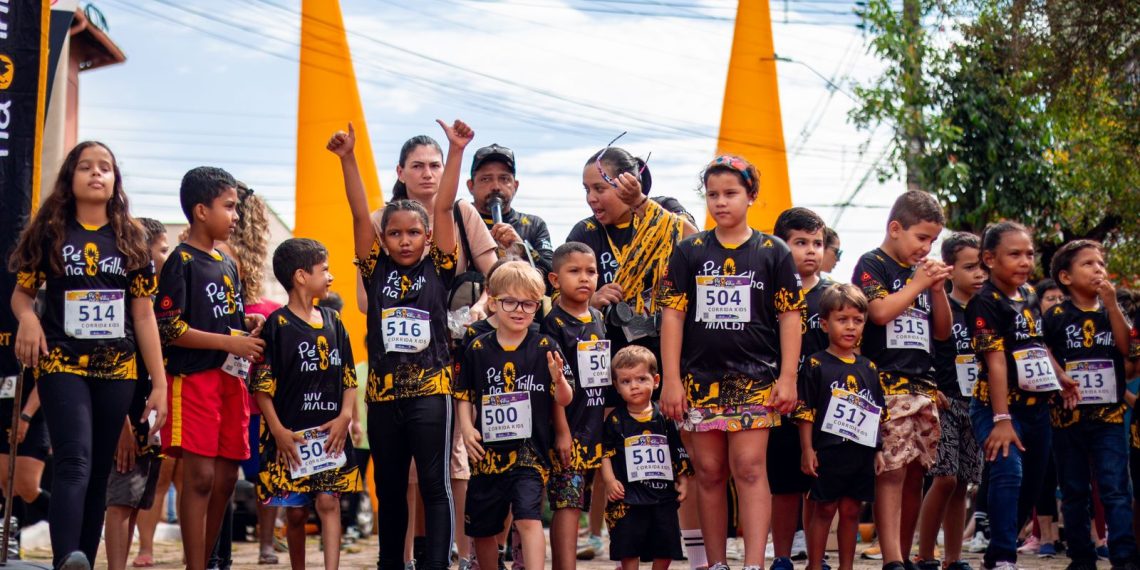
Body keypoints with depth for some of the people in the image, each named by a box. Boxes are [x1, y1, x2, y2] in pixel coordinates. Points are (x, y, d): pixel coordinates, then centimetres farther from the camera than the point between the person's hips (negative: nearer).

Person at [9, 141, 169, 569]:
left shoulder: (130, 239, 9)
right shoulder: (50, 233, 5)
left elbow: (143, 315, 9)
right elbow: (22, 292, 11)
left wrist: (159, 383, 5)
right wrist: (27, 318, -14)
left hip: (117, 370, 3)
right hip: (61, 364, -3)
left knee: (99, 474, 5)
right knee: (74, 463, -21)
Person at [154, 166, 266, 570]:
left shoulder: (228, 264, 16)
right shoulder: (182, 261, -7)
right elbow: (169, 329, -15)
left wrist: (248, 323, 5)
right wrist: (230, 342, -17)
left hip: (231, 378, 8)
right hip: (194, 377, -8)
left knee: (226, 477, 9)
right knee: (200, 476, -9)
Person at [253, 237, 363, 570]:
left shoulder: (333, 322, 10)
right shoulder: (278, 325, -5)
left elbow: (349, 379, 13)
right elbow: (262, 386, -7)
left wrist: (345, 417, -3)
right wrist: (278, 431, -15)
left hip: (330, 434, 3)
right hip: (291, 437, -3)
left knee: (328, 502, -6)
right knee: (295, 512, 5)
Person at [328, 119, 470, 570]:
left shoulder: (437, 271, 2)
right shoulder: (377, 272, 5)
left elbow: (443, 209, -5)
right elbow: (360, 213, -2)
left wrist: (455, 151, -11)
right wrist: (347, 158, -9)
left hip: (430, 389, -2)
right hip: (383, 392, 3)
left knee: (435, 484, 0)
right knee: (389, 487, 14)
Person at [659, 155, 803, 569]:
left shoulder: (773, 252, 4)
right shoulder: (690, 251, 6)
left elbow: (790, 317, 4)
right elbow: (672, 316, 4)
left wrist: (787, 378, -3)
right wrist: (671, 380, -2)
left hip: (755, 378, -2)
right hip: (701, 378, 2)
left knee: (749, 468, -9)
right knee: (709, 472, 6)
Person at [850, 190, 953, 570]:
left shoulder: (922, 270, 18)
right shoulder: (872, 264, 0)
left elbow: (942, 332, 19)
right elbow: (880, 311, -16)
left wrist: (938, 288, 5)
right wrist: (917, 284, -5)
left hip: (922, 385, 7)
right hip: (886, 384, -7)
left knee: (915, 474, 7)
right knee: (891, 471, -12)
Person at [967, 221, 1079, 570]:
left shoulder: (1030, 295, 8)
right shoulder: (986, 302, -14)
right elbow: (995, 361, -21)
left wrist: (1060, 377, 23)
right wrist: (1001, 419, -25)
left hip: (1036, 407, 8)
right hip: (1000, 406, -8)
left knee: (1032, 484, 13)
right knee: (1008, 473, -25)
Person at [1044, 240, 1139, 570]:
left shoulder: (1112, 311, 9)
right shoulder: (1056, 316, 1)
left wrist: (1111, 304, -10)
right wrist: (1059, 377, -15)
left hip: (1109, 414, 1)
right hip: (1068, 415, -1)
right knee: (1073, 492, 6)